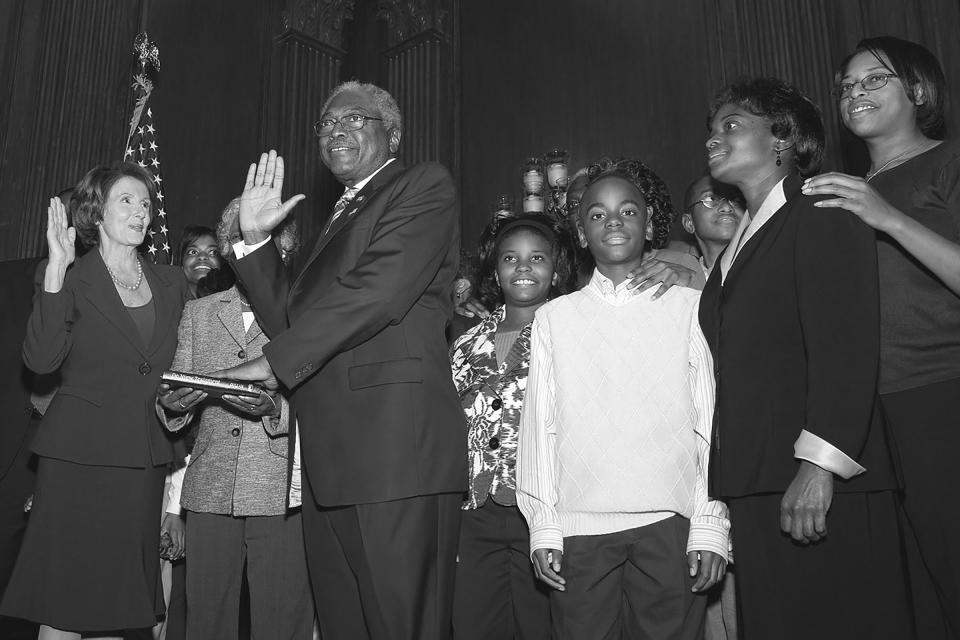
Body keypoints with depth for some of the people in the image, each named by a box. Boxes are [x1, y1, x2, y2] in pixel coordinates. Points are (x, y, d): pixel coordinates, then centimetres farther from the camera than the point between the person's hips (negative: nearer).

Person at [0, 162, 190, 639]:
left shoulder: (170, 283, 12)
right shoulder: (72, 281, -1)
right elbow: (41, 359, -17)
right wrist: (56, 271, -20)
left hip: (145, 460, 4)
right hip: (80, 457, -4)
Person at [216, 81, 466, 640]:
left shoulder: (425, 184, 2)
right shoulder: (340, 216, 27)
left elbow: (378, 289, -13)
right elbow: (293, 317, 21)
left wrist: (276, 361, -8)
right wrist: (256, 239, 12)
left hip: (397, 442, -8)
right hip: (329, 459, 8)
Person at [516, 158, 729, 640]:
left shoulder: (688, 307, 6)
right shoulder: (553, 317, 8)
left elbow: (710, 420, 2)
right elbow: (539, 425, 6)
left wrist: (710, 526, -3)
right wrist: (543, 526, 1)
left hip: (669, 520, 0)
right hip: (578, 527, 1)